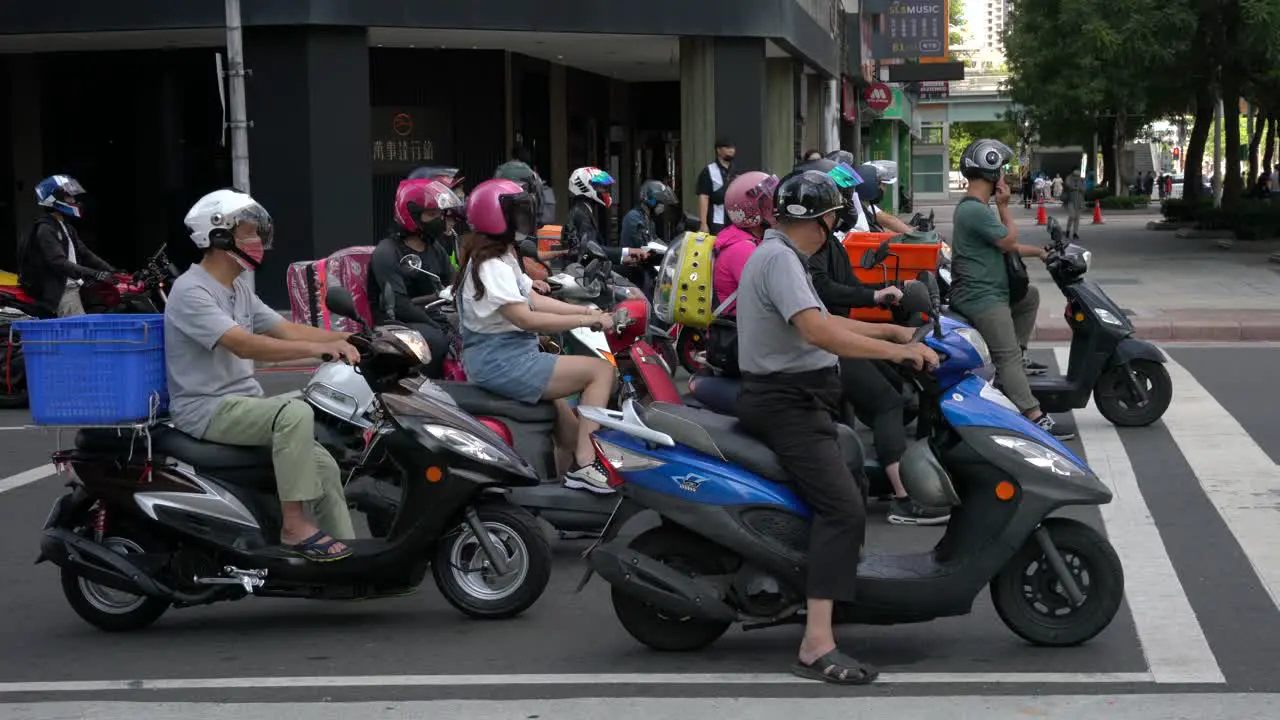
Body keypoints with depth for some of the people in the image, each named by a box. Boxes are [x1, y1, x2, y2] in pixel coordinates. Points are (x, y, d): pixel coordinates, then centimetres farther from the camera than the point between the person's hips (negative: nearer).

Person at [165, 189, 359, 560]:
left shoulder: (239, 289, 15)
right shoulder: (191, 291, -17)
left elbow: (285, 329, 11)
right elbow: (244, 345, -28)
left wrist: (344, 339, -3)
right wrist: (317, 348, -33)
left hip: (244, 402, 9)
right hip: (206, 409, -9)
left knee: (323, 465, -1)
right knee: (295, 413, -31)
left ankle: (347, 553, 3)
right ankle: (294, 526, -27)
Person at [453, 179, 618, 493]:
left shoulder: (502, 258, 15)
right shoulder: (492, 266, -18)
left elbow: (533, 299, 15)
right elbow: (525, 318, -26)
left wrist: (587, 309, 4)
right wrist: (588, 320, -25)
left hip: (499, 356, 11)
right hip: (502, 362, -11)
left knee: (568, 429, 21)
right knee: (601, 370, -14)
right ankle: (585, 465, -19)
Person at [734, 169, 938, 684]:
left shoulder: (778, 254, 17)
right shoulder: (779, 259, -17)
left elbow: (823, 321, 24)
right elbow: (816, 331, -30)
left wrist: (891, 330, 22)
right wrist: (896, 351, -28)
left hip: (795, 402, 11)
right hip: (786, 405, -11)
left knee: (854, 473, 29)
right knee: (843, 508, -24)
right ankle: (817, 646, -32)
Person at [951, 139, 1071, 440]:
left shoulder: (971, 207, 16)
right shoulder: (976, 211, -19)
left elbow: (1004, 245, 22)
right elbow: (1009, 241, -12)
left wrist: (1038, 252, 22)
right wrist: (1004, 206, -3)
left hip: (989, 291, 11)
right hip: (983, 298, -11)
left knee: (1030, 295, 27)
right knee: (1008, 358, -14)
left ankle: (1020, 353, 22)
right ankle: (1035, 417, -19)